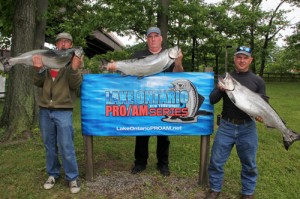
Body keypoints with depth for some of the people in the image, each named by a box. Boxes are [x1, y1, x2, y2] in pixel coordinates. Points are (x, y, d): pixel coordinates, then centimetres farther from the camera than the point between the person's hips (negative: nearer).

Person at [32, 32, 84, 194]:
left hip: (63, 111, -4)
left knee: (66, 147, -2)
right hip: (45, 110, 4)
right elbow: (38, 83, 4)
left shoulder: (76, 60, 1)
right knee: (49, 145, 14)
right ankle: (52, 174, 30)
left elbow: (75, 85, -12)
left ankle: (72, 177, 14)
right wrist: (39, 70, -16)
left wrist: (74, 69, -30)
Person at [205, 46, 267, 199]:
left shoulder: (258, 81, 4)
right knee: (216, 161, 8)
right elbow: (211, 100, -1)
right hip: (226, 126, 1)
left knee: (249, 164, 13)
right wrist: (220, 90, -22)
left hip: (247, 128, 0)